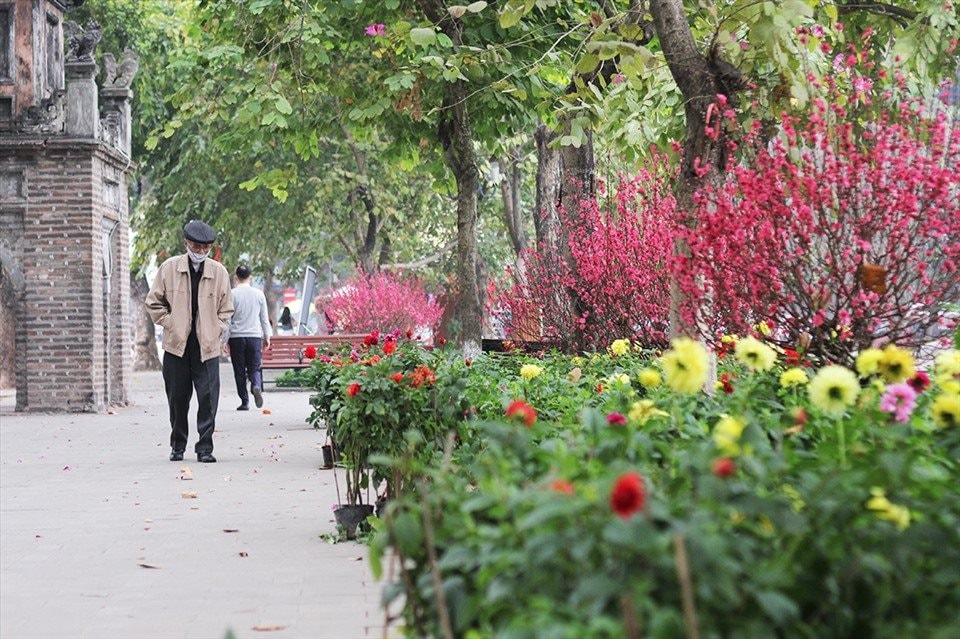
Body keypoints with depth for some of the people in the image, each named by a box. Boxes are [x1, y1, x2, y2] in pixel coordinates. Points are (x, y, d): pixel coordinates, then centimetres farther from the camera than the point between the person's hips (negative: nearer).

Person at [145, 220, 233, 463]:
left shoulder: (219, 272, 3)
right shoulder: (169, 268, 1)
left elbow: (226, 308, 12)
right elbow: (154, 302, 9)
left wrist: (216, 331, 2)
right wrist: (170, 325, 1)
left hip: (207, 346, 0)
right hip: (176, 344, 0)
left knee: (208, 398, -6)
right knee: (177, 398, 7)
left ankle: (205, 447, 2)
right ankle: (178, 446, 21)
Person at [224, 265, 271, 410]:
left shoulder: (232, 294, -3)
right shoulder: (258, 294, 4)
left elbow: (227, 319, -3)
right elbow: (264, 318, 9)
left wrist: (225, 339, 1)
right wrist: (267, 337, 17)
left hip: (236, 337, -1)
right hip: (255, 336, 1)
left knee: (240, 371, 5)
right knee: (255, 368, 7)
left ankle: (245, 402, 5)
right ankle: (256, 386, -23)